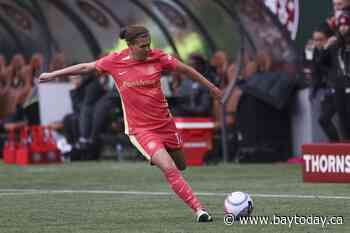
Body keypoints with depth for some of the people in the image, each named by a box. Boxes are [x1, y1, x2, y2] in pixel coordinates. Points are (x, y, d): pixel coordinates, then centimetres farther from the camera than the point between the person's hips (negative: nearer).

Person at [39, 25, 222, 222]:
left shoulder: (157, 57, -6)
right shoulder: (115, 61, -9)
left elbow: (187, 70, 7)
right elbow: (85, 68, 5)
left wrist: (211, 87, 15)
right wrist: (53, 74, 12)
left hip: (164, 123, 3)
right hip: (140, 129, -3)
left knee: (181, 165, 16)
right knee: (169, 168, -19)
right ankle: (199, 209, -15)